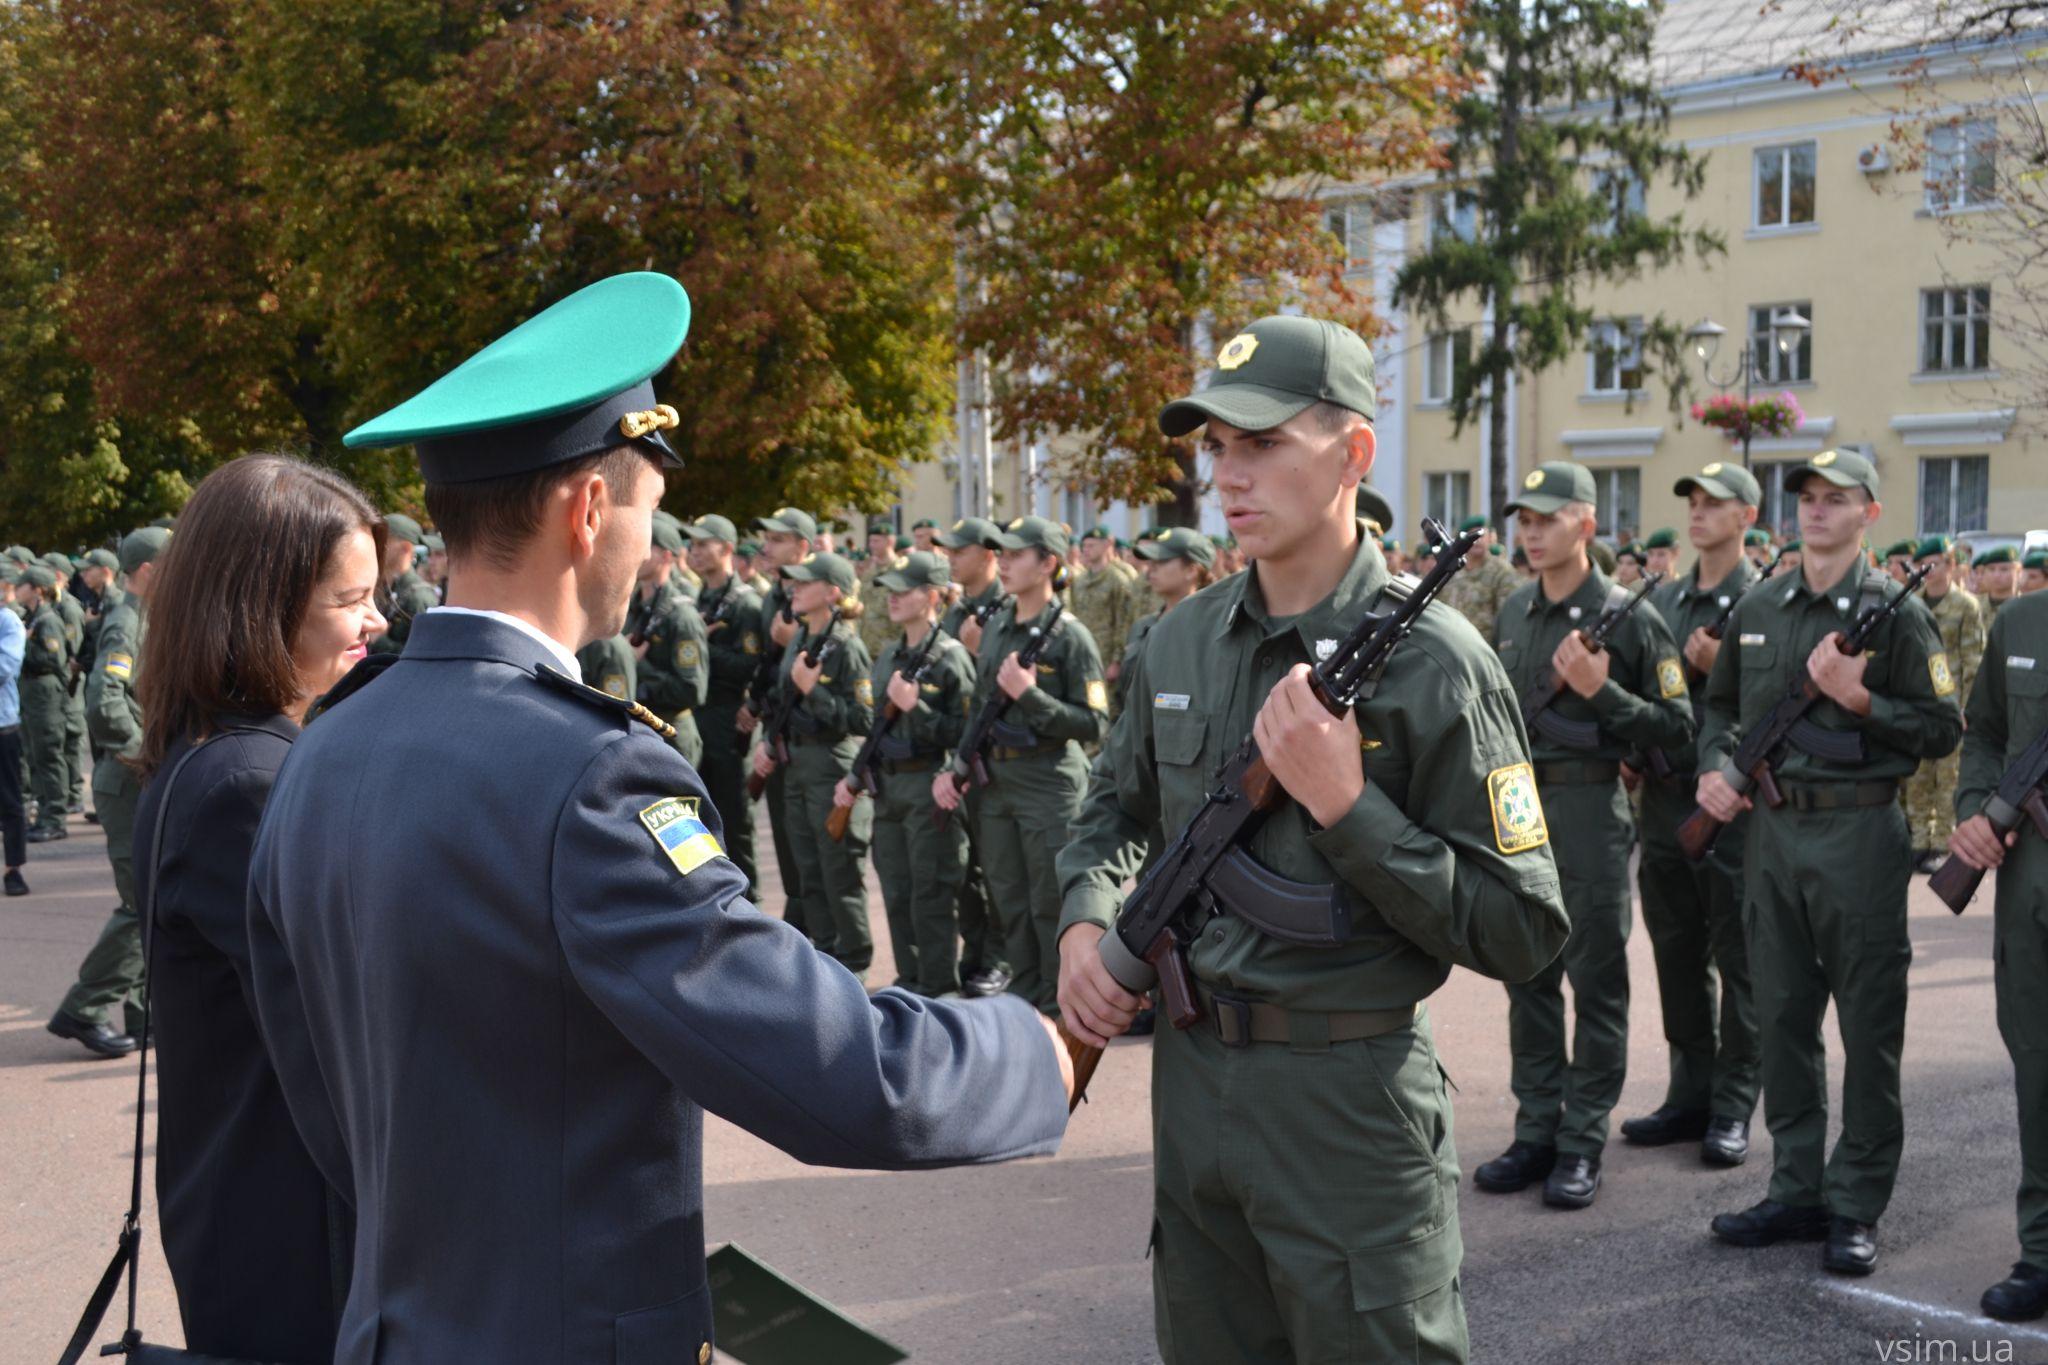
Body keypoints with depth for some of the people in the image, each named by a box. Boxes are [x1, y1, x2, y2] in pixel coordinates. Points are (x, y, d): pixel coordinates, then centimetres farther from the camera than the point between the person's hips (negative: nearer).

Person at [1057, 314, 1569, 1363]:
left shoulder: (1433, 661, -13)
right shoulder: (1180, 642, 5)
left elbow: (1523, 932, -15)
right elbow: (1117, 807, 22)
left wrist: (1345, 805, -23)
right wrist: (1085, 922, 2)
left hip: (1349, 1094, -6)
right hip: (1190, 1077, 6)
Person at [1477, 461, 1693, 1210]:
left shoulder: (1628, 615, -7)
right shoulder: (1512, 612, 12)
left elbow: (1675, 727, -7)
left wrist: (1601, 690, -19)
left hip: (1589, 809, -6)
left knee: (1595, 980, 1)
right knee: (1527, 976, 10)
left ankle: (1583, 1140, 8)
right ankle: (1537, 1129, 19)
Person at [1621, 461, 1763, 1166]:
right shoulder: (1661, 598, 13)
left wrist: (1720, 669, -21)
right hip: (1663, 798, 6)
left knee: (1737, 962, 1)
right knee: (1678, 956, 12)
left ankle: (1732, 1107, 8)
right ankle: (1689, 1094, 22)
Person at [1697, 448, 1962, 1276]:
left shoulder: (1895, 613, -4)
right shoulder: (1756, 613, 11)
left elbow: (1943, 728, -5)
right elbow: (1722, 704, 22)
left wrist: (1858, 699, -18)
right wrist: (1714, 766, 5)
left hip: (1859, 833, -5)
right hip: (1771, 830, 5)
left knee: (1868, 1027, 1)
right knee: (1783, 1019, 10)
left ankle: (1857, 1207, 9)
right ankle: (1796, 1191, 21)